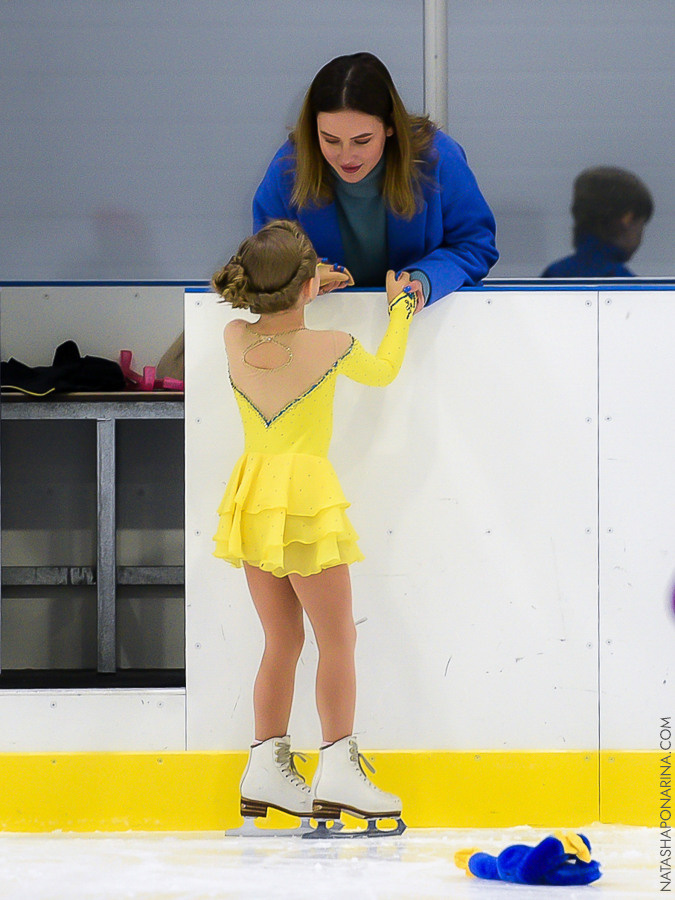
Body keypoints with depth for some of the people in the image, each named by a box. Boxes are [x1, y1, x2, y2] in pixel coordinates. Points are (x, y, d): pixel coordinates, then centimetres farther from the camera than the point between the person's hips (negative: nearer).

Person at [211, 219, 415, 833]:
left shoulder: (236, 339, -1)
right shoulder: (332, 347, -11)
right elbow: (384, 370, 11)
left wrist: (299, 292, 31)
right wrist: (400, 307, 24)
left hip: (253, 499, 6)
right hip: (305, 497, -6)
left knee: (283, 641, 15)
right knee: (338, 639, 5)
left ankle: (266, 769, 15)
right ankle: (337, 771, 4)